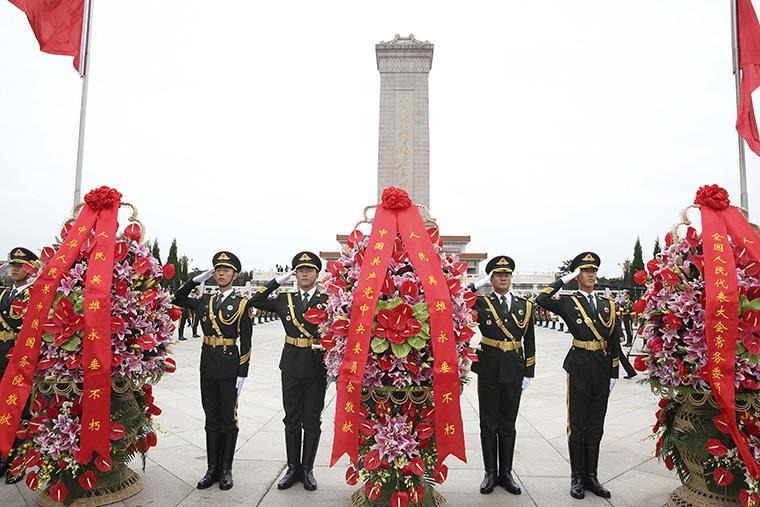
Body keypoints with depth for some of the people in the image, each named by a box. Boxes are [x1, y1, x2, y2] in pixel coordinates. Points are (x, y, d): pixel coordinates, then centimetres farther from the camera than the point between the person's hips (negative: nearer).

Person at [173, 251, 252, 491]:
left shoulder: (241, 304, -5)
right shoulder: (204, 301, 8)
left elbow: (246, 343, -7)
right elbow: (177, 299, 20)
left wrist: (242, 374, -11)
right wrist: (197, 279, 7)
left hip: (229, 366, -4)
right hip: (207, 365, 4)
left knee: (228, 419, 7)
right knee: (211, 419, 12)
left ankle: (226, 469, 19)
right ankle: (212, 468, 23)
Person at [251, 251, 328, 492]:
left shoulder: (327, 300, -4)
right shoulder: (285, 299, 6)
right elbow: (255, 301, 11)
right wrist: (278, 280, 3)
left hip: (317, 369, -3)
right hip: (291, 368, 3)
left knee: (312, 422, 10)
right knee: (292, 421, 12)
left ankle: (307, 469, 24)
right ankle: (293, 468, 26)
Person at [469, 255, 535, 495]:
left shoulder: (525, 306, 5)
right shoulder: (481, 303, -1)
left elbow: (529, 343, 6)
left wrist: (528, 373, 3)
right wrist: (478, 284, -16)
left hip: (514, 373, 2)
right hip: (488, 371, -2)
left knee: (508, 425, 12)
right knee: (489, 424, 9)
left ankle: (506, 473, 26)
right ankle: (490, 473, 22)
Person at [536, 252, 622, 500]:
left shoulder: (608, 305, 10)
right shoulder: (568, 302, -2)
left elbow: (615, 342, 9)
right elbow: (542, 300, -21)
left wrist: (613, 374, 5)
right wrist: (564, 279, -12)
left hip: (602, 370, 4)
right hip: (579, 369, -4)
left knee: (596, 426, 13)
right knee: (577, 425, 6)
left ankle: (591, 476, 25)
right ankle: (577, 478, 18)